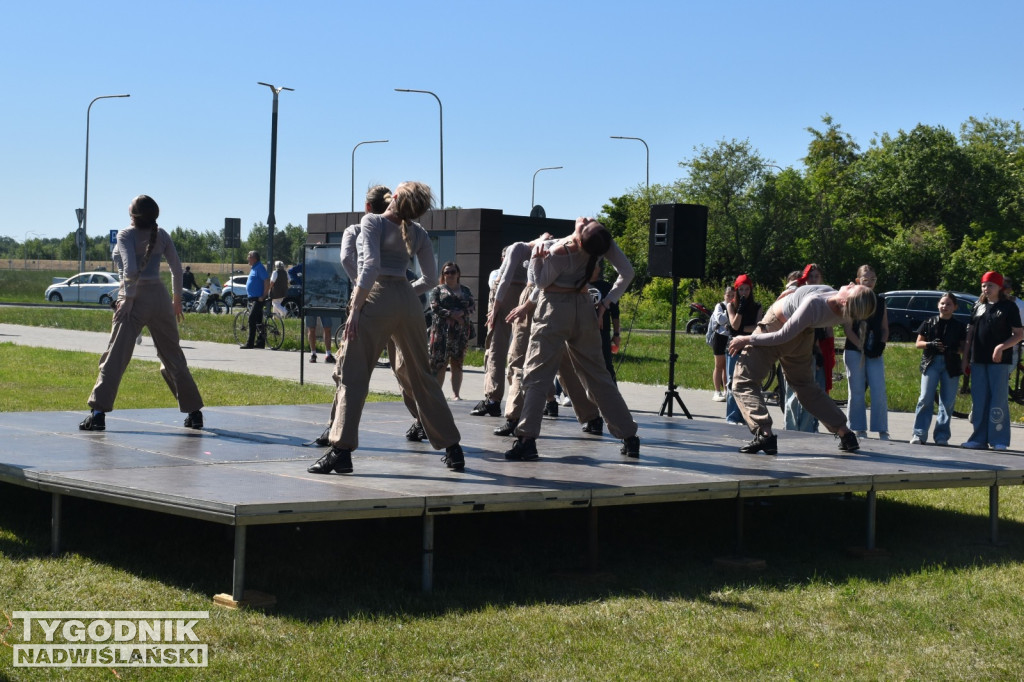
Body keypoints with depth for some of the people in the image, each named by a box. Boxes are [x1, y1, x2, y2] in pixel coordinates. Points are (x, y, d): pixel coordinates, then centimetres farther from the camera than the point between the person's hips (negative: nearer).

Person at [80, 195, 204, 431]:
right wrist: (177, 299, 17)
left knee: (115, 356, -5)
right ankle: (194, 412, 16)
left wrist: (128, 299, -12)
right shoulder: (161, 235, 6)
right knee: (173, 358, 14)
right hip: (160, 297, 4)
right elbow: (176, 268, 8)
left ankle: (98, 413, -14)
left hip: (135, 298, -4)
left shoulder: (126, 235, -6)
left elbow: (130, 269, -18)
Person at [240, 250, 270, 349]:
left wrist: (263, 296, -21)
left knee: (252, 320, -14)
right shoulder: (253, 268, 18)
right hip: (252, 298, 10)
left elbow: (267, 282, -19)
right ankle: (260, 342, 14)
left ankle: (250, 343, -14)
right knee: (258, 321, 11)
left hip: (258, 299, -10)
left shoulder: (260, 268, -12)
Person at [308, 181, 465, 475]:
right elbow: (430, 277, 15)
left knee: (352, 374, -4)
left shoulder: (373, 221, -2)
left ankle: (341, 450, -15)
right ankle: (452, 448, 18)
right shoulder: (418, 233, 12)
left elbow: (371, 266, -14)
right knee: (422, 376, 14)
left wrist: (355, 308, -13)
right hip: (408, 303, 5)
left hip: (377, 298, -5)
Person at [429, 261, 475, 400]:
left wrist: (462, 313, -12)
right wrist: (451, 315, -14)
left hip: (461, 331, 2)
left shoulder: (465, 291, 18)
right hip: (442, 329, -2)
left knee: (457, 363, -1)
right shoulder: (437, 290, 10)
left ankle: (455, 393, -2)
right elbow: (434, 308, -3)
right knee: (440, 362, -7)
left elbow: (473, 307, 8)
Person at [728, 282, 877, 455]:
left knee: (743, 382, 1)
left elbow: (782, 336, -26)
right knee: (805, 385, 26)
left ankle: (764, 434, -17)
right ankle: (845, 434, 25)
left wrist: (747, 339, -15)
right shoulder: (843, 313, -19)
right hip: (802, 336, 7)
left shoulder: (814, 303, -37)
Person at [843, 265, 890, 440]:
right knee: (857, 393, 1)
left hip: (875, 353, 3)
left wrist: (881, 344, -5)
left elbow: (885, 328, 14)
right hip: (854, 351, -3)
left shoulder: (880, 302, 12)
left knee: (879, 393, -6)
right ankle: (859, 430, 8)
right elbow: (848, 330, -5)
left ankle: (882, 431, -2)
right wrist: (862, 347, -14)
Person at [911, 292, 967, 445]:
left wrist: (953, 350, -13)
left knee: (947, 402, 0)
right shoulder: (929, 323, 8)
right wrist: (930, 344, -11)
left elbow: (963, 347, 9)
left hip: (951, 365, 1)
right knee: (925, 399, -8)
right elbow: (918, 343, 9)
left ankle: (942, 436, 6)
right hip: (931, 363, -1)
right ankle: (919, 434, -7)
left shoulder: (960, 326, 9)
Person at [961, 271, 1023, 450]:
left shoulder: (1009, 307, 0)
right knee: (978, 401, 6)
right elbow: (970, 333, 16)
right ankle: (979, 439, 11)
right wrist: (965, 358, 11)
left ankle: (999, 440, -3)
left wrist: (1002, 347, -18)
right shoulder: (979, 306, 13)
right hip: (978, 361, 5)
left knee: (999, 400, -5)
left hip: (999, 361, -5)